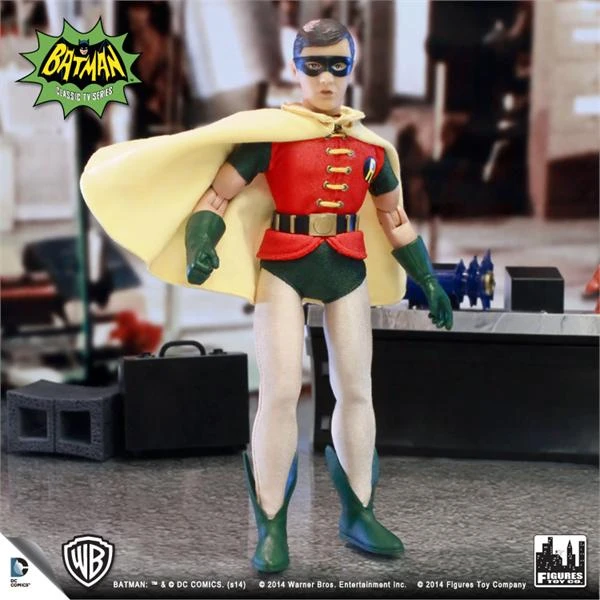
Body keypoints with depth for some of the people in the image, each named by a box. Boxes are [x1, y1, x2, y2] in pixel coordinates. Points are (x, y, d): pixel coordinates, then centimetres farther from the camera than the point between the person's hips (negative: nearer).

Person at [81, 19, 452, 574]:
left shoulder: (372, 142, 9)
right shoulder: (273, 131, -4)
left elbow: (395, 219, 19)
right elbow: (218, 194, -9)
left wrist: (429, 283, 19)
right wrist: (201, 247, -28)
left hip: (348, 268, 4)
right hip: (284, 267, -4)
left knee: (357, 390, 7)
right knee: (281, 392, -9)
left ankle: (358, 516, 22)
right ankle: (271, 529, 4)